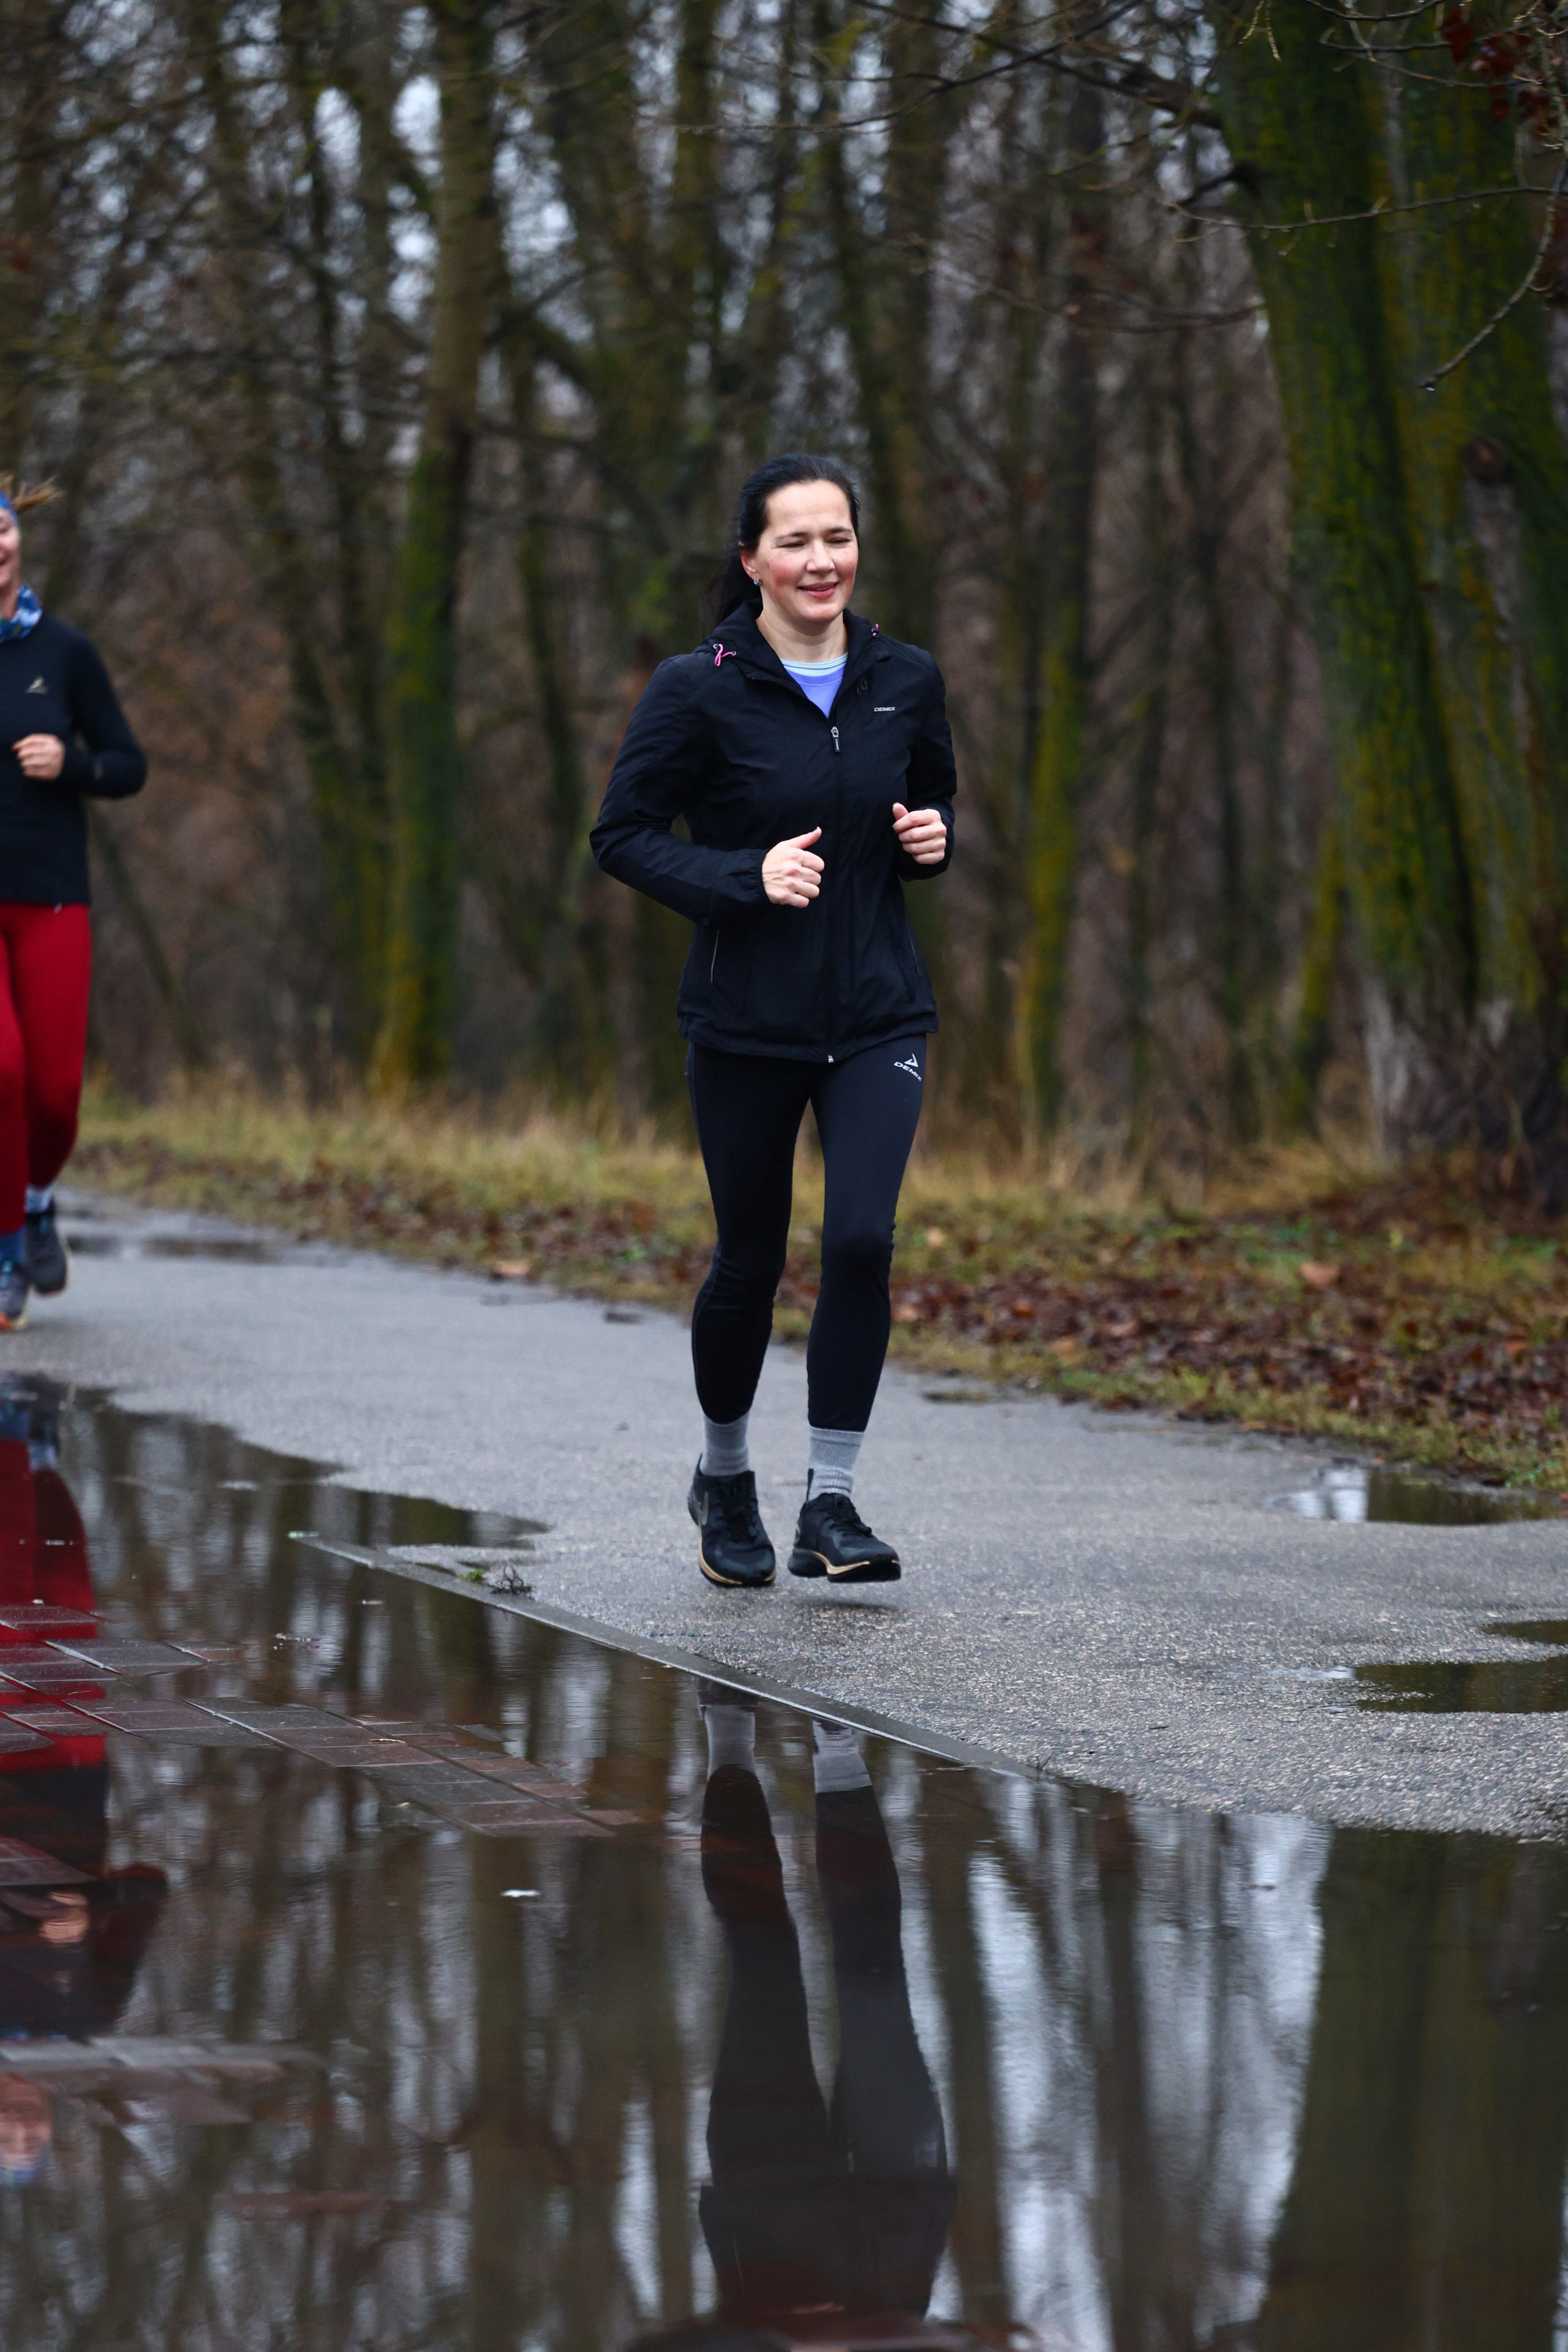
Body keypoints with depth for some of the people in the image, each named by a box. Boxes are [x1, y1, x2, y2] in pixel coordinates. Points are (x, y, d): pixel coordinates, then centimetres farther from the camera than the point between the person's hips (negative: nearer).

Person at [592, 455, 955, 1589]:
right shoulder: (700, 690, -9)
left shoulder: (906, 681, 3)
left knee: (863, 1239, -15)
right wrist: (747, 878, -20)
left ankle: (831, 1506, -7)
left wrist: (932, 838, -4)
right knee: (750, 1261, 8)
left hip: (878, 1016, 2)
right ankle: (725, 1476, 34)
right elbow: (624, 835, -7)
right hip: (746, 1021, -2)